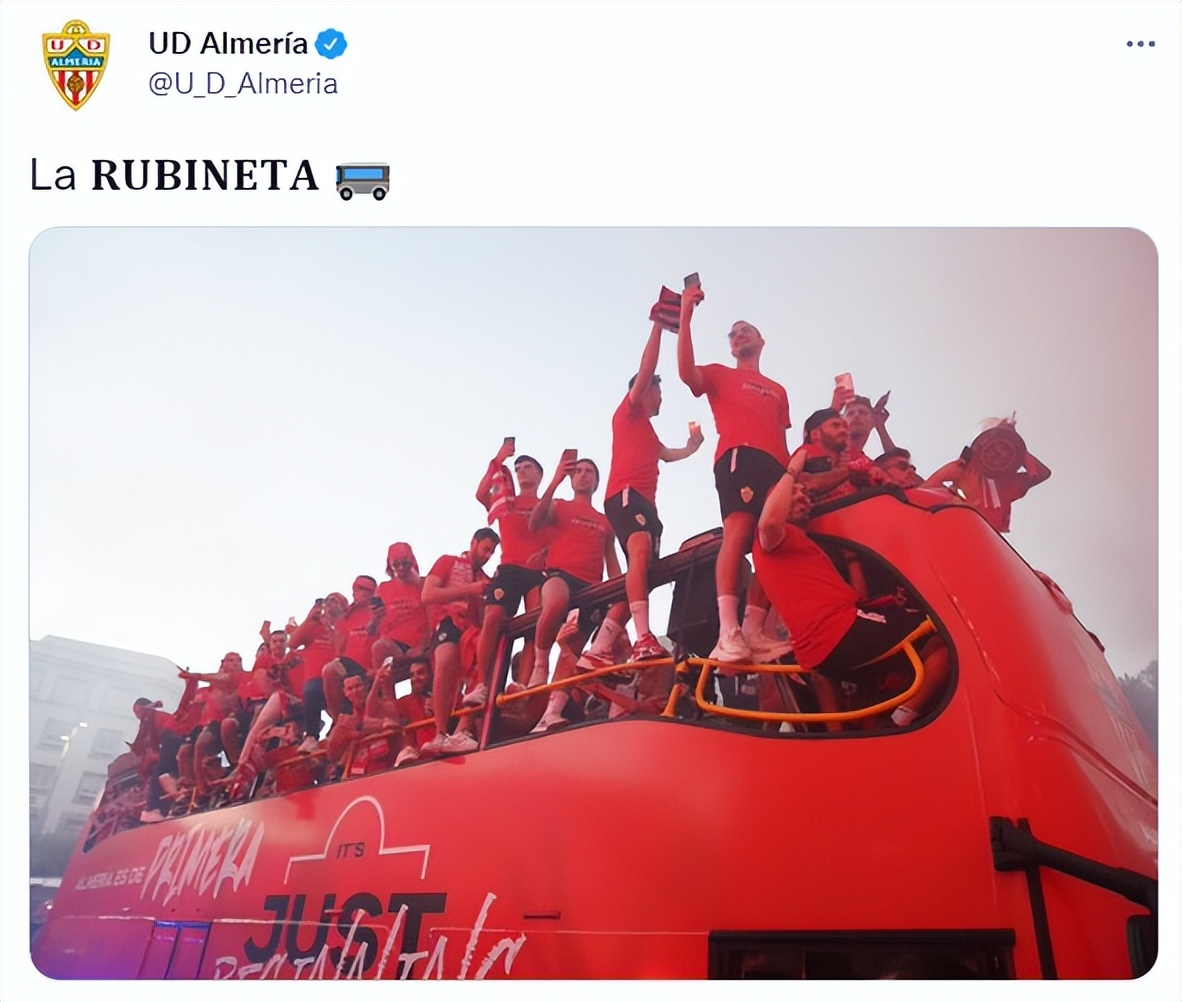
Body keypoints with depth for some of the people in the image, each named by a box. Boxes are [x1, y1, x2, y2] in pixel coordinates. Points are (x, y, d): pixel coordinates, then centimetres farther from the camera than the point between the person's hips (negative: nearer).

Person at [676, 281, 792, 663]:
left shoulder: (778, 391, 35)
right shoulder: (720, 375, 22)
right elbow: (686, 373, -2)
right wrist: (685, 317, -2)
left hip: (775, 466, 6)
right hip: (739, 458, -6)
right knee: (738, 532, -25)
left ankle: (753, 630, -6)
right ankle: (728, 632, -33)